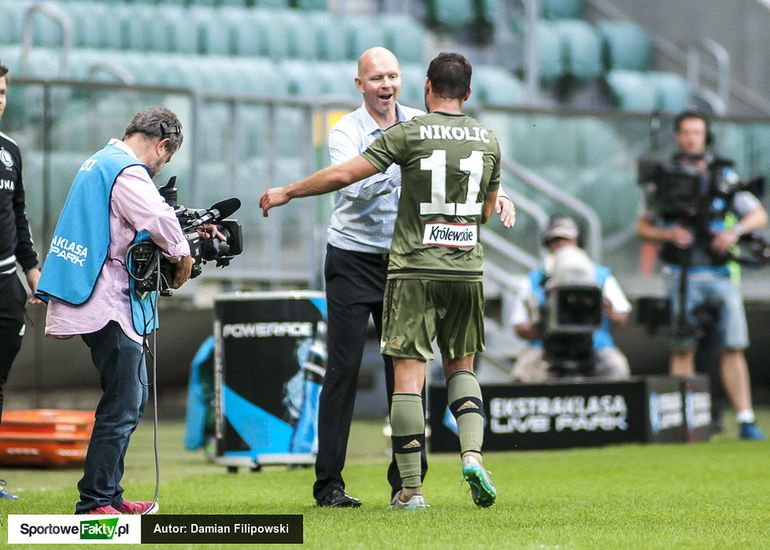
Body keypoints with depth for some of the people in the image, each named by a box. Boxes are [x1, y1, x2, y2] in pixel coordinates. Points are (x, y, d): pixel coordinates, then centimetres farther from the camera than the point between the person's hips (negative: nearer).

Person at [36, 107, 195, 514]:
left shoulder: (100, 162, 18)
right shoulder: (128, 171, -14)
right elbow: (161, 222, -24)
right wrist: (183, 257, -6)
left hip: (91, 296, 10)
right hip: (106, 302, -10)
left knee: (131, 399, 16)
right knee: (122, 406, -8)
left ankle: (109, 495, 20)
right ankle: (94, 503, -7)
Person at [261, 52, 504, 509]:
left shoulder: (410, 133, -6)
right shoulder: (488, 140, 7)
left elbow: (343, 175, -9)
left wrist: (286, 193, 3)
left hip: (415, 269, -4)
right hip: (467, 269, 4)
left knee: (409, 375, -2)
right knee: (461, 365, 19)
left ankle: (411, 488, -4)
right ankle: (472, 452, -4)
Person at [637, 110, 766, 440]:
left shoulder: (723, 175, 9)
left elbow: (759, 215, 8)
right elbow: (643, 227, 12)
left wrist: (736, 231, -12)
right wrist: (668, 234, -8)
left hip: (720, 275, 1)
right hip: (683, 276, -1)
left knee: (733, 348, -5)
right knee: (683, 349, -1)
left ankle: (745, 419, -5)